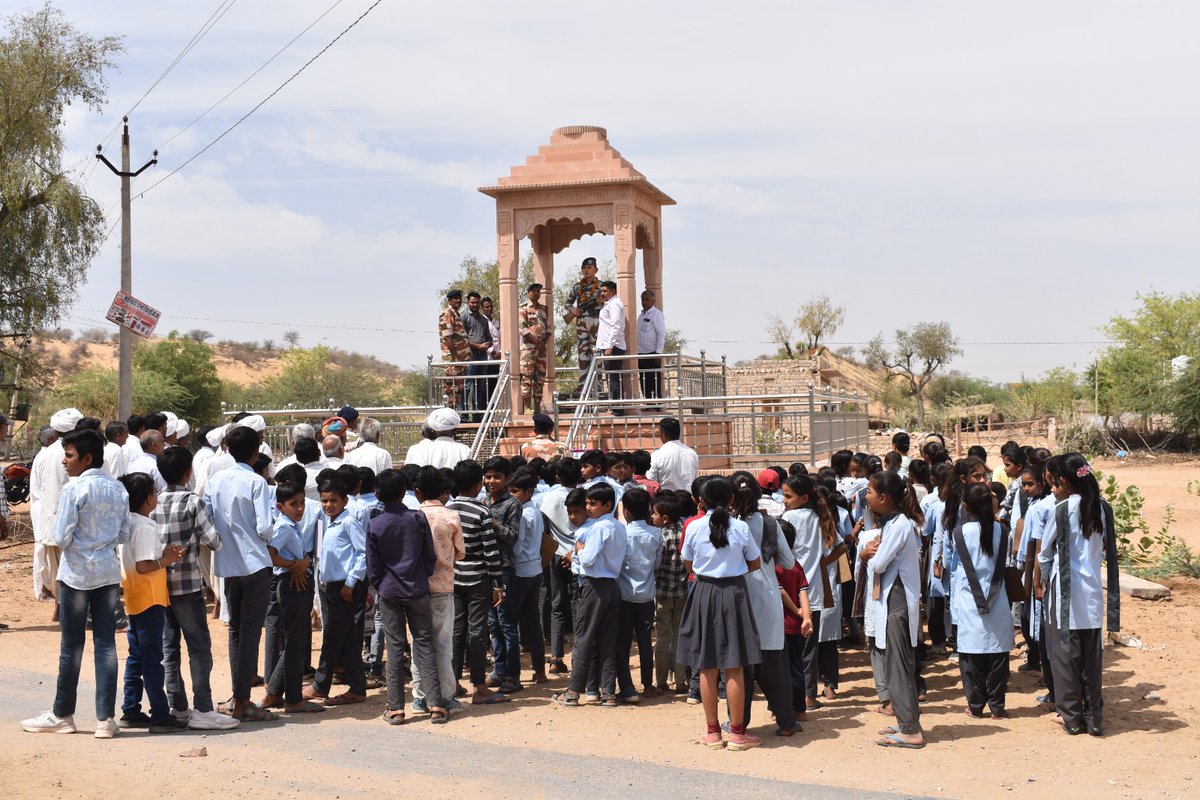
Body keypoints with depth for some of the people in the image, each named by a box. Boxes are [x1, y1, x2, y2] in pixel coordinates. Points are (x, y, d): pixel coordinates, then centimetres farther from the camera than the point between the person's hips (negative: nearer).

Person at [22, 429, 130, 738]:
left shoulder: (73, 489, -13)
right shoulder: (118, 490, 5)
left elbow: (60, 538, -14)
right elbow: (124, 536, 8)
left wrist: (56, 519, 5)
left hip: (77, 573, -5)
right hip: (109, 572, 5)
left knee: (72, 645, 5)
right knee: (106, 643, 5)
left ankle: (62, 715, 18)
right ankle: (106, 718, 5)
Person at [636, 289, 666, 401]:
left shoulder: (656, 314, -8)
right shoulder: (641, 315, 17)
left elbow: (661, 333, -13)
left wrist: (658, 352, -18)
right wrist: (638, 350, 15)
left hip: (652, 353, -8)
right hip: (641, 354, 8)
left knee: (654, 382, -6)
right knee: (644, 383, 8)